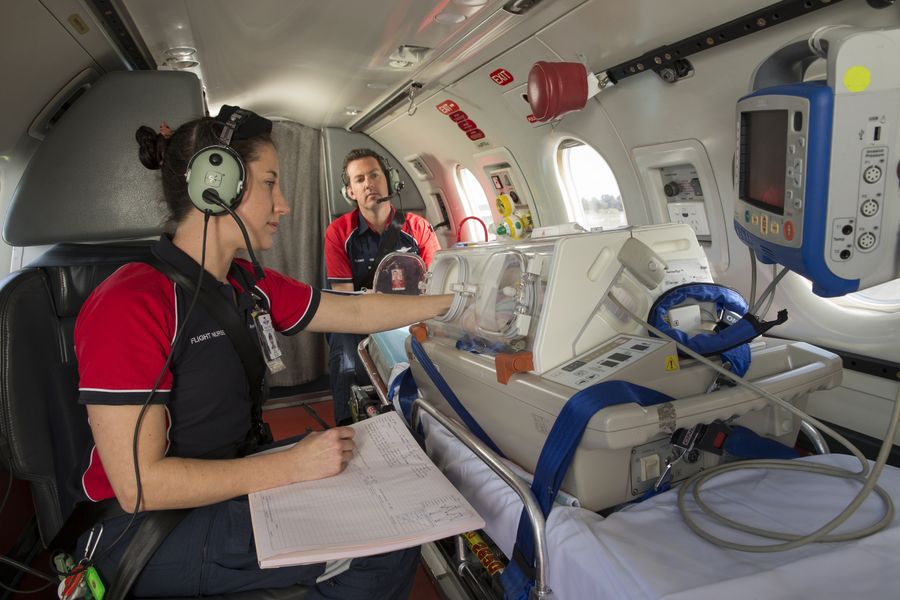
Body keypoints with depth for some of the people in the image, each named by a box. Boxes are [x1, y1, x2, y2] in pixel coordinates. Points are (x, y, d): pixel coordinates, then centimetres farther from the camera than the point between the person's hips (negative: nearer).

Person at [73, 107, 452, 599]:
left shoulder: (248, 287, 0)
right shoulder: (132, 304, -23)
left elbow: (355, 312, 9)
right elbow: (138, 486, -24)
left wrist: (452, 301, 12)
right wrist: (291, 465, -24)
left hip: (224, 489, 8)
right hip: (145, 528, -7)